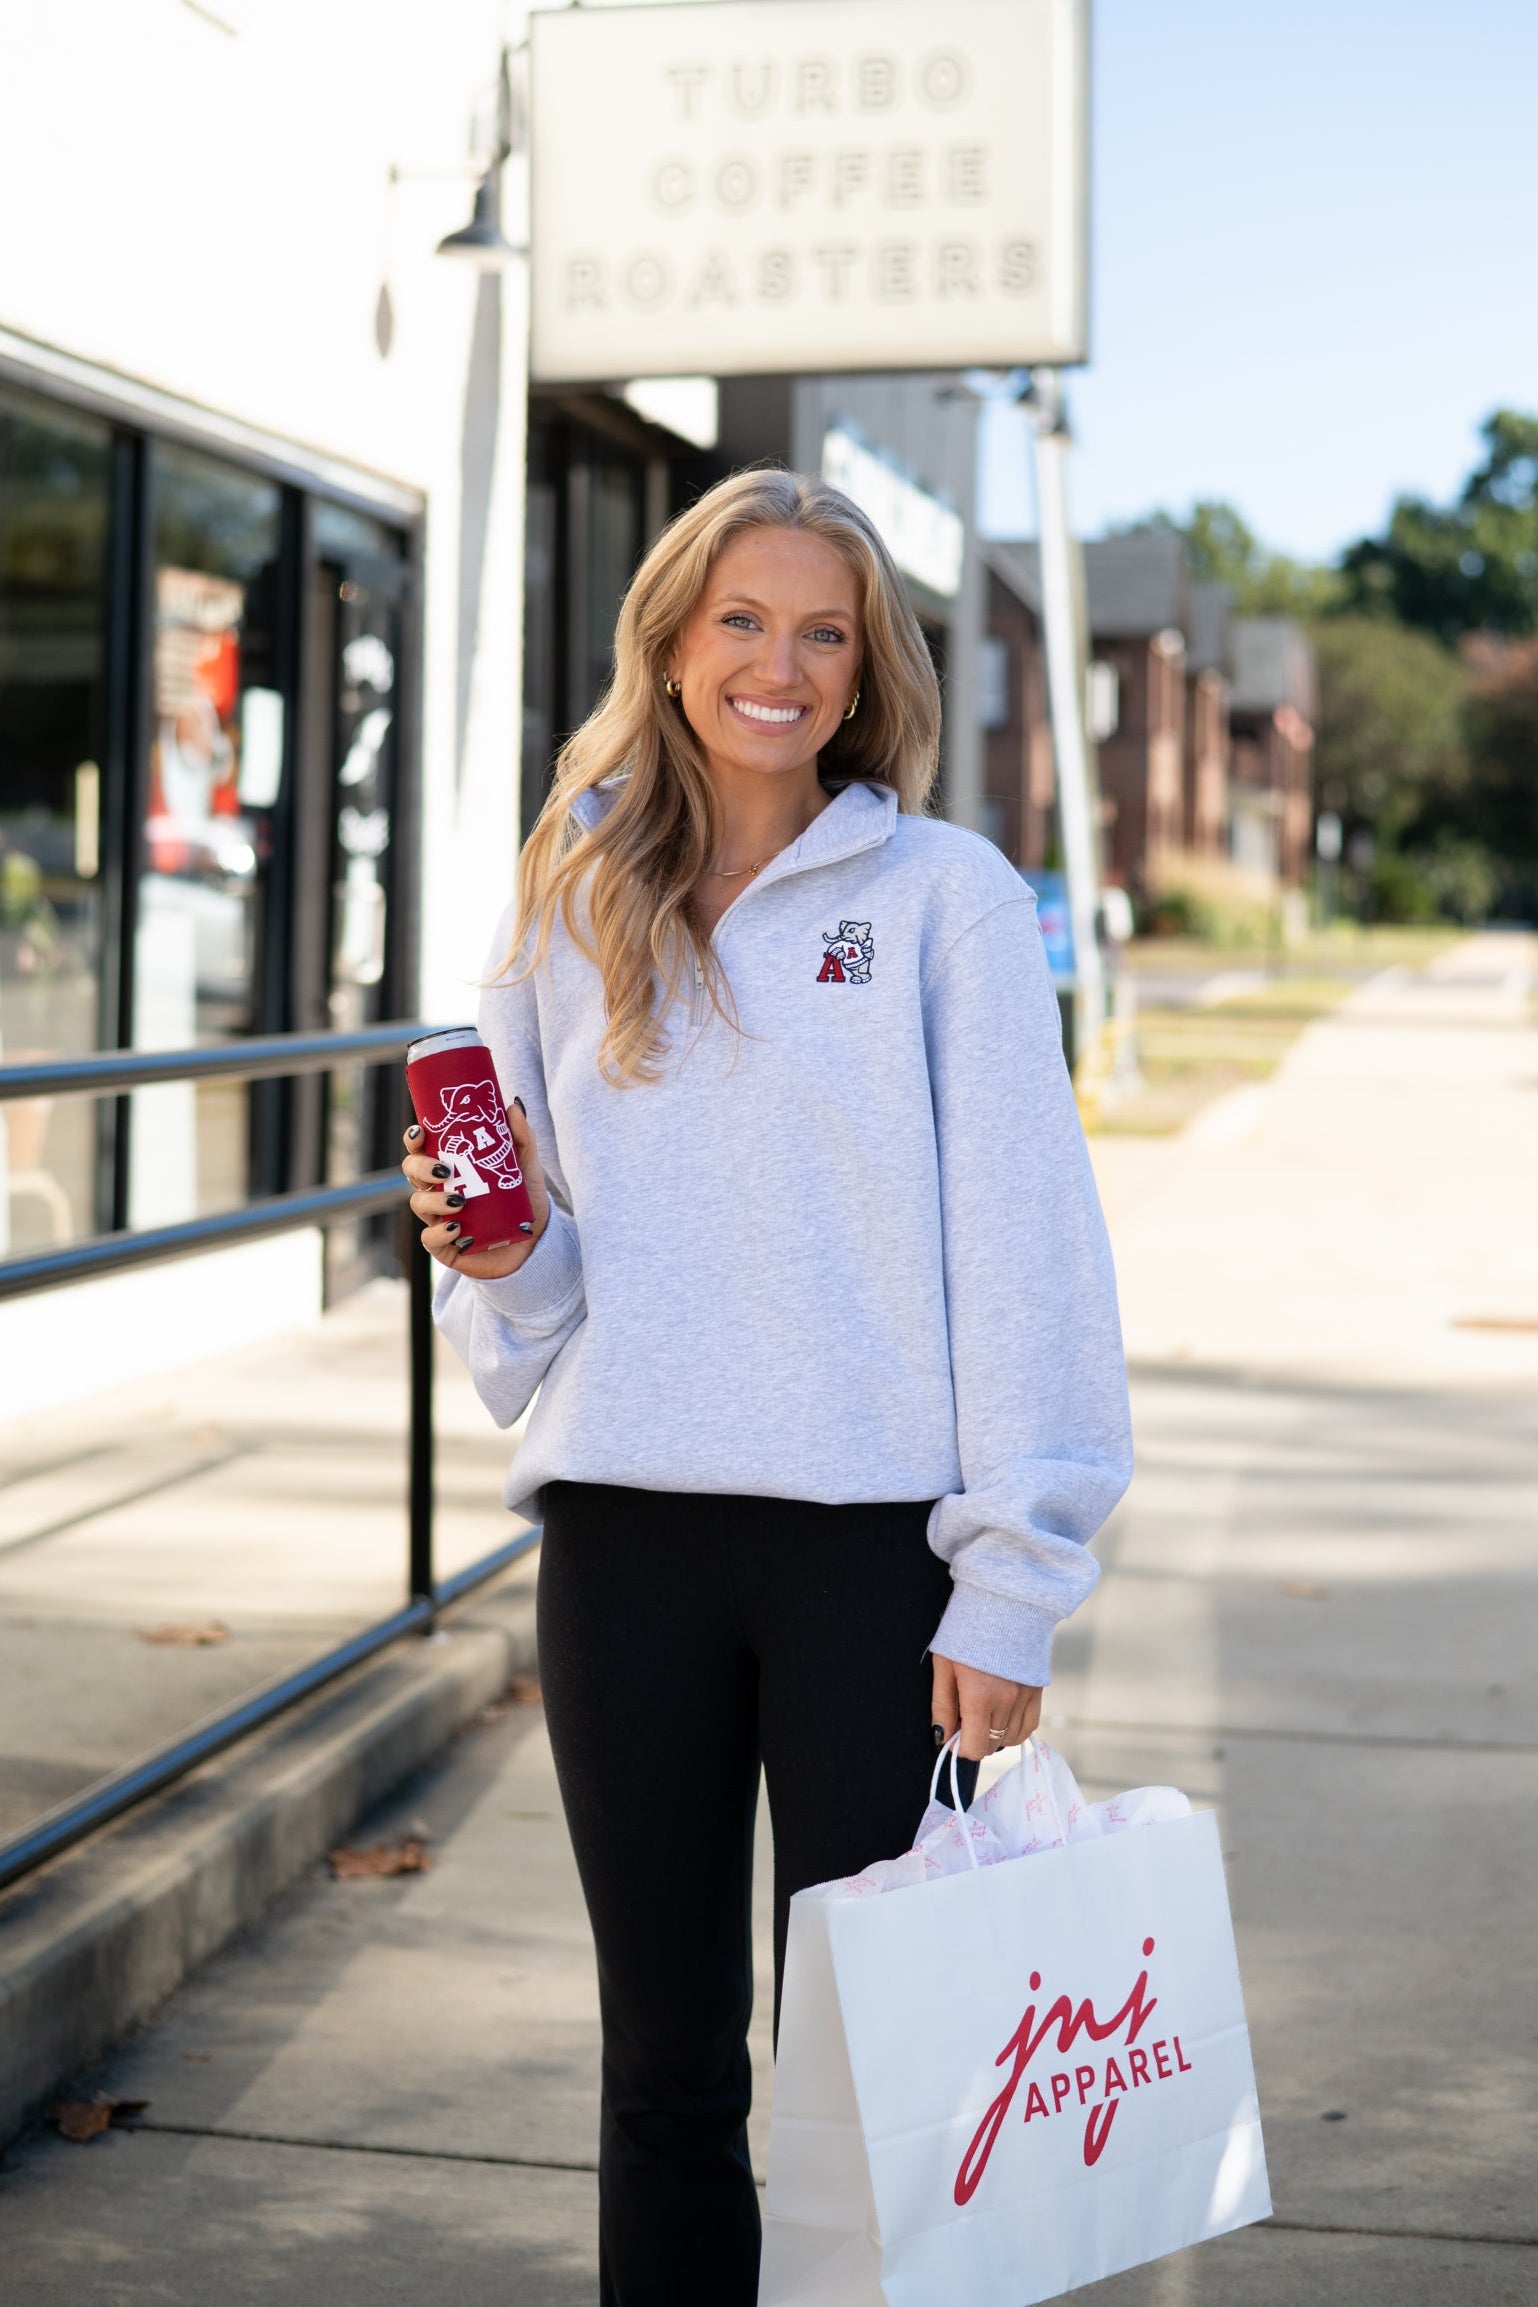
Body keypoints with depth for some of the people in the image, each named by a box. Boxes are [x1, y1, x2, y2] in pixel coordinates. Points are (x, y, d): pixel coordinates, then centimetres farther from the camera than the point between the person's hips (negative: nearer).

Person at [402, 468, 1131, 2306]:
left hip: (878, 1538, -3)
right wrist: (498, 1251, -7)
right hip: (624, 1536, 3)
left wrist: (1011, 1584, -10)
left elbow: (1022, 1253, -5)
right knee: (666, 2054, 12)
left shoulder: (943, 896, -1)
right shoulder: (568, 914, 10)